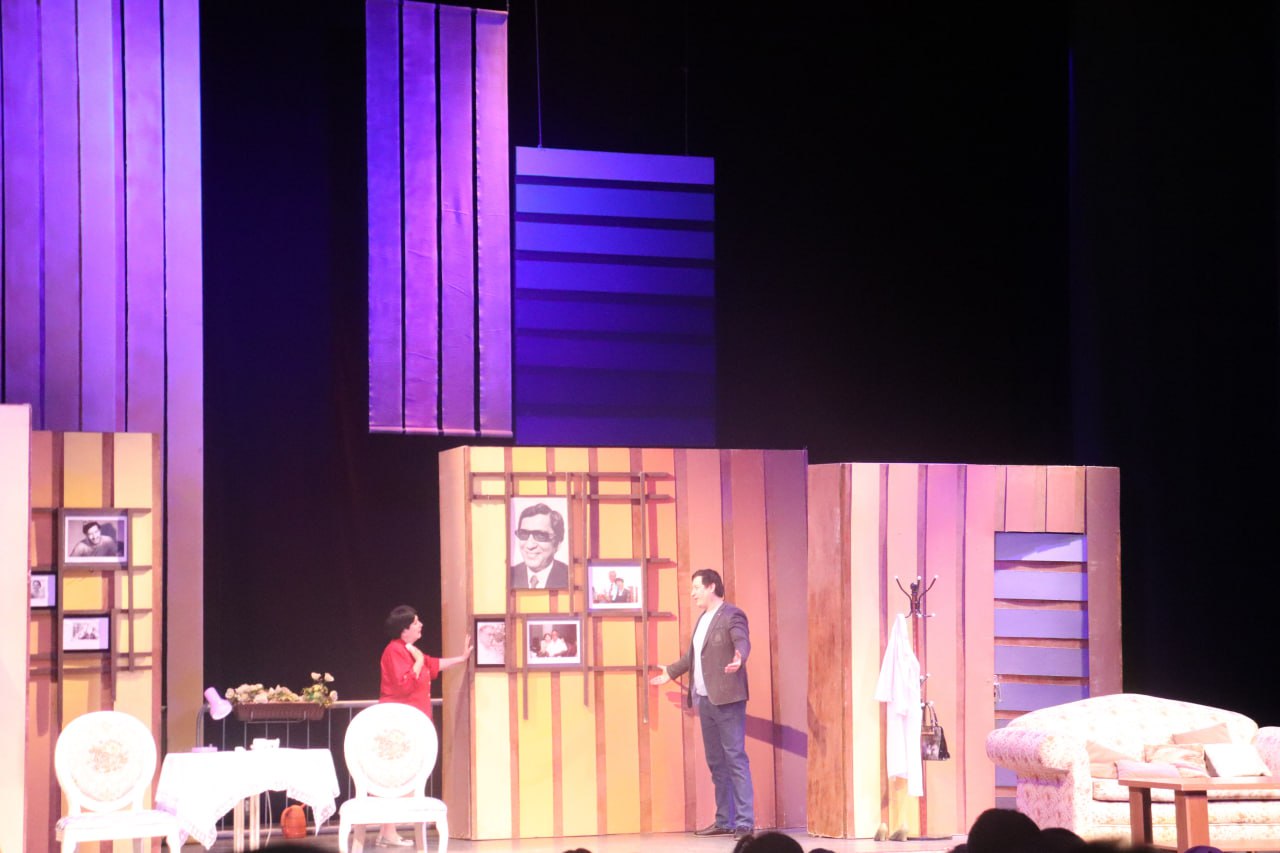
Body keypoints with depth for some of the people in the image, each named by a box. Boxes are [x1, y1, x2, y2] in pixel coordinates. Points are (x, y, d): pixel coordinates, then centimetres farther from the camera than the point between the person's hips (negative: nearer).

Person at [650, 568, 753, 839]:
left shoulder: (732, 615, -8)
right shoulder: (703, 619, 17)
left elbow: (743, 641, -26)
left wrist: (739, 659, -47)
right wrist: (671, 672, 43)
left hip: (727, 698, -9)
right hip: (705, 699, 9)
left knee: (735, 759, -8)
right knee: (716, 762, 11)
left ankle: (744, 823, -7)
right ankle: (724, 821, 17)